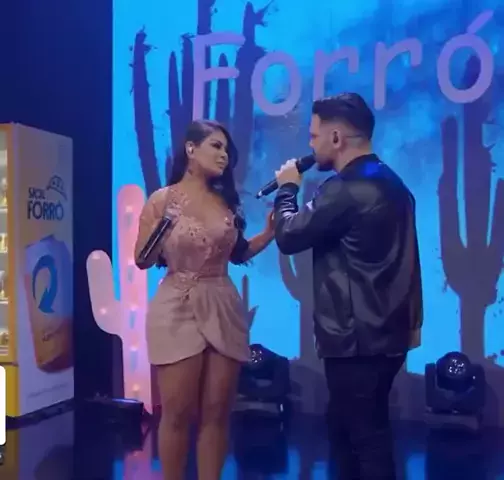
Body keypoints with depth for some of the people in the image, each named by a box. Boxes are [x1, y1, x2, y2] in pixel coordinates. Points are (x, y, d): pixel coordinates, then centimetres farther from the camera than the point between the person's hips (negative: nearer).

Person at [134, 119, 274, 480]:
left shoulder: (226, 201, 9)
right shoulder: (162, 200, -3)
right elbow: (143, 261, -4)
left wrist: (270, 231, 2)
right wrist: (164, 227, -20)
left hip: (224, 310, 4)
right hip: (177, 311, -4)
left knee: (217, 413, 7)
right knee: (178, 414, 2)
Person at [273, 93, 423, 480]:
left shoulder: (345, 189, -20)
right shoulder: (391, 183, 12)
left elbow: (289, 236, -13)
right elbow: (406, 258, 16)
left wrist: (287, 189, 4)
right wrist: (413, 320, 21)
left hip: (356, 337, -10)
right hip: (386, 332, 10)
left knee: (366, 434, 1)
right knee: (347, 425, 21)